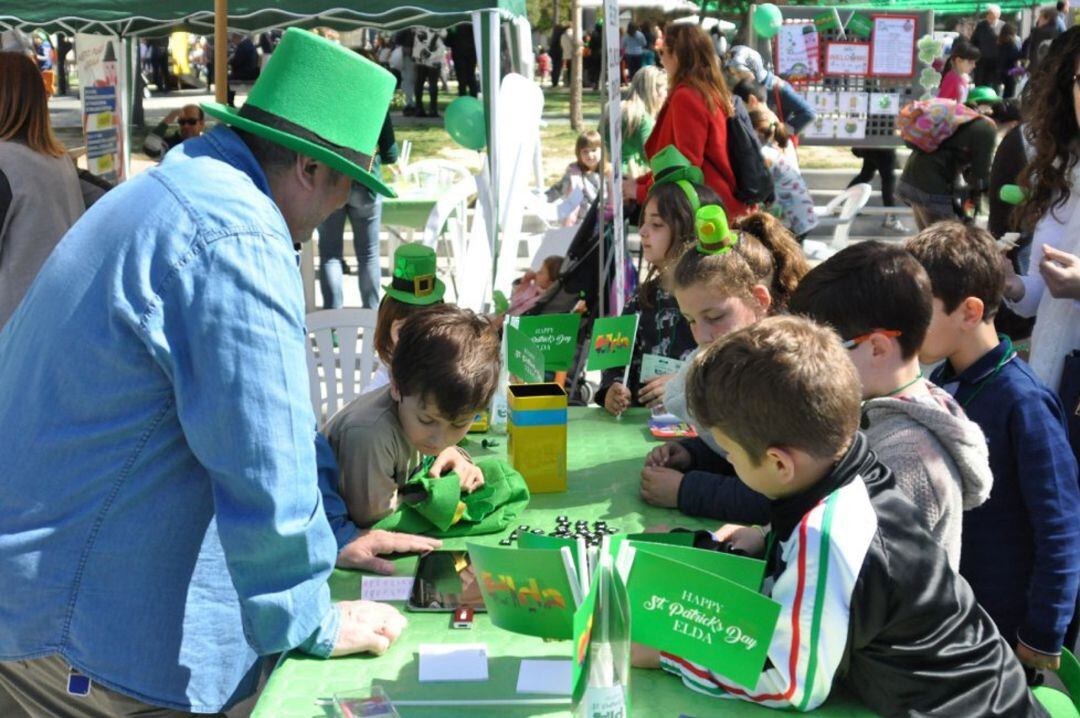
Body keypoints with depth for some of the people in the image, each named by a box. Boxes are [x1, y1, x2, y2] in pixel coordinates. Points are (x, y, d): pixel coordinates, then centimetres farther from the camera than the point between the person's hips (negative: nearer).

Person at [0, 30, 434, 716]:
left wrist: (335, 533, 20)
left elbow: (275, 408, 18)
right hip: (79, 613, -10)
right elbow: (266, 469, -25)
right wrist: (314, 627, -11)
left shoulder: (183, 187, 12)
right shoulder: (238, 241, -24)